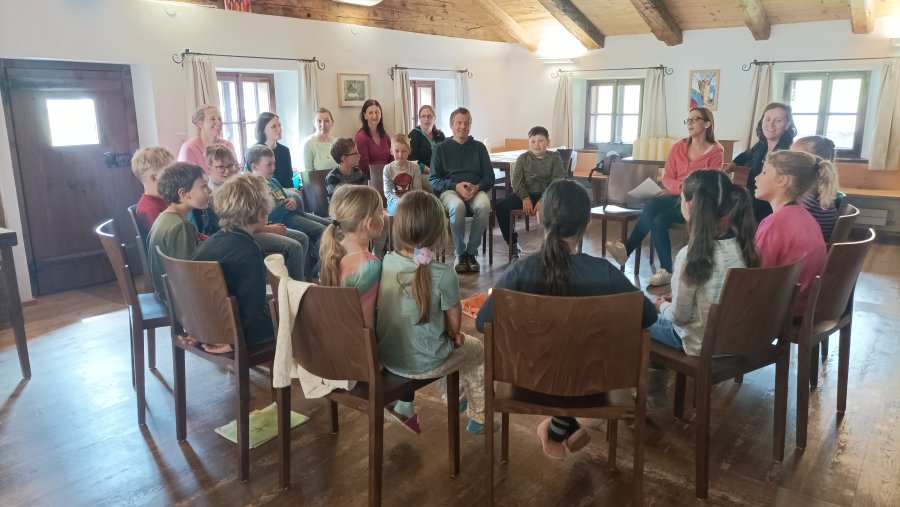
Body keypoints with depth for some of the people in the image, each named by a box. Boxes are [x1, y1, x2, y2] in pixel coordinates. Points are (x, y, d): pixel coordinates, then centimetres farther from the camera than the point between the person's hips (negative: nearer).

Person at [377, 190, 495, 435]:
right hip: (424, 364, -5)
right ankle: (478, 418, 37)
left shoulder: (385, 263, -10)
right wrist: (453, 335, 13)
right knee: (477, 348, 25)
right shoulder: (443, 274, -24)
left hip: (386, 357, 5)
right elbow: (454, 325, -12)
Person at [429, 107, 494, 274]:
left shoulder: (479, 147, 18)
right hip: (450, 190, -1)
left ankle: (471, 252, -20)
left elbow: (489, 177, 13)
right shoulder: (441, 148, 14)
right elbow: (433, 179, 6)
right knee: (458, 206, -37)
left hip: (476, 190, 1)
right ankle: (460, 254, -20)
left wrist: (477, 187, -10)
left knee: (484, 205, -35)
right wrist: (456, 186, -11)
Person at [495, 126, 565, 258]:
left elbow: (557, 182, -6)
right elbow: (517, 180, 1)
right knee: (501, 207, -23)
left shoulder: (555, 158, 6)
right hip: (525, 194, 2)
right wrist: (525, 198, -18)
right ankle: (513, 244, -8)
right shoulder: (523, 158, 12)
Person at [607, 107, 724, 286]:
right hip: (674, 198, 4)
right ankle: (666, 271, -28)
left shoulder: (715, 151, 1)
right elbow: (667, 178, 7)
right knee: (658, 220, -31)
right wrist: (681, 186, -12)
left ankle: (627, 249, -25)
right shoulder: (678, 147, 13)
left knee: (654, 203, -31)